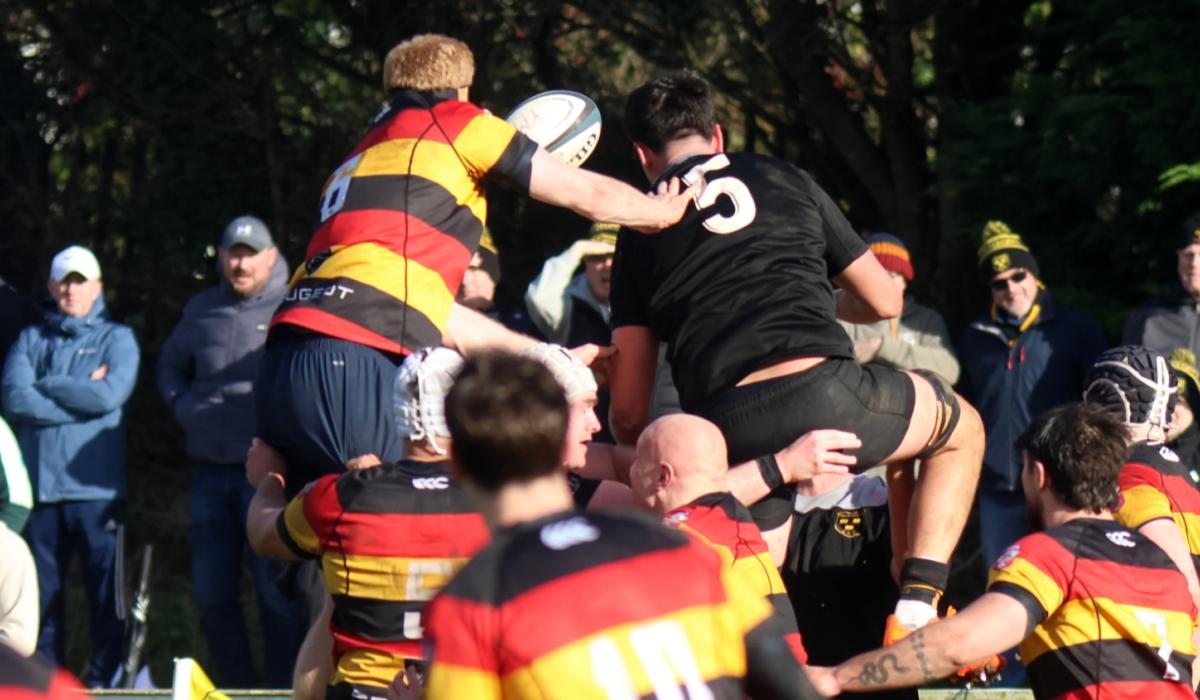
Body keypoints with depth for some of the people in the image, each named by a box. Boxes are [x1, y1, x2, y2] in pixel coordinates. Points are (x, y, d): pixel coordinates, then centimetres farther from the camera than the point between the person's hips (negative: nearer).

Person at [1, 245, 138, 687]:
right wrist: (80, 394, -8)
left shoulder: (116, 339, 8)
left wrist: (45, 386, -2)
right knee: (42, 593, 5)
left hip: (95, 487, -2)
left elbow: (109, 395, -10)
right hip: (39, 485, 2)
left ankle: (104, 679, 3)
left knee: (105, 592, -3)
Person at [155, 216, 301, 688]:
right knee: (211, 592, 10)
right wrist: (182, 406, 12)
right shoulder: (202, 310, 13)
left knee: (275, 591, -3)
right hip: (211, 469, 6)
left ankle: (282, 688, 4)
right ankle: (235, 687, 21)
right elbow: (170, 363, 29)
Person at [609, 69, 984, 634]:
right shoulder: (788, 180, 22)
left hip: (730, 432, 1)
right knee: (961, 430, 28)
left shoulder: (642, 230, 19)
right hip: (829, 394, -1)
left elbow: (629, 412, 14)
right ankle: (916, 613, 14)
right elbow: (884, 301, 28)